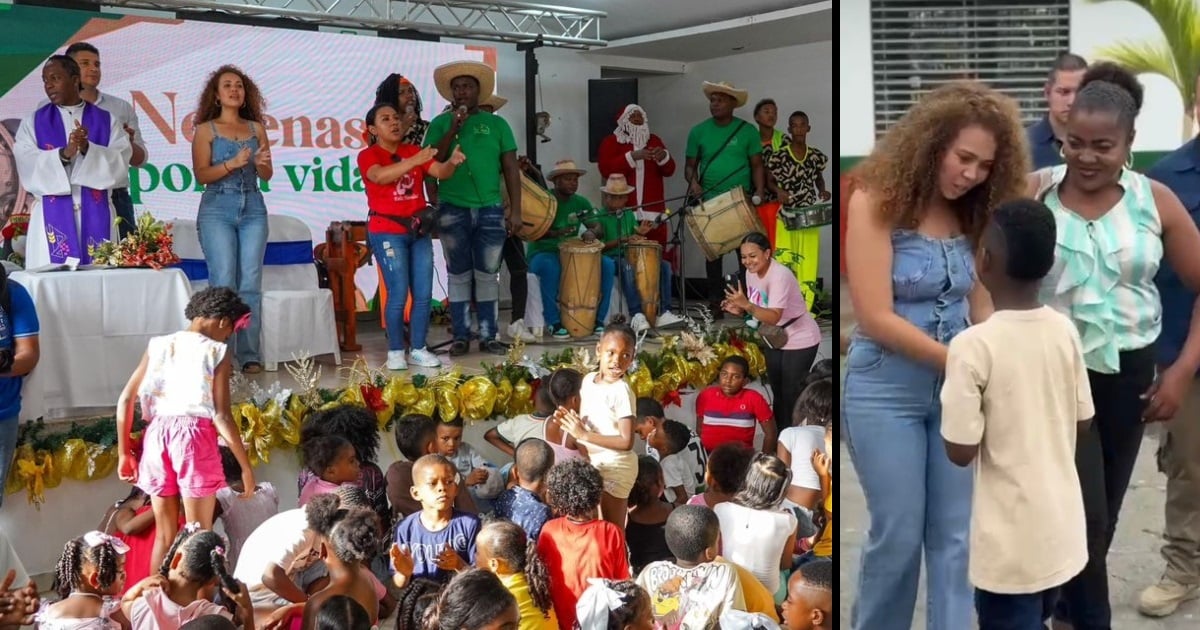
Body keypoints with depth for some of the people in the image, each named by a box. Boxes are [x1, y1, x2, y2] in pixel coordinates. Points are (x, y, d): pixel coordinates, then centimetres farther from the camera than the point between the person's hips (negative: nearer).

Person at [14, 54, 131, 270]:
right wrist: (64, 154, -22)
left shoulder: (107, 121, 9)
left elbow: (121, 163, -4)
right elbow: (29, 167, -5)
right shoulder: (33, 122, 9)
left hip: (97, 216, 0)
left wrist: (88, 149, -21)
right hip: (52, 217, 0)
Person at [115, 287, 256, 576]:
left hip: (156, 434, 5)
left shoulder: (158, 345, 11)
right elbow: (221, 416, -9)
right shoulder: (216, 352, -2)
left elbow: (125, 400, 8)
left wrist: (124, 453, 16)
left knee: (164, 534, 16)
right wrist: (246, 466, -5)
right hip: (194, 435, -5)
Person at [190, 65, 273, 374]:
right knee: (223, 282, -11)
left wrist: (261, 163, -9)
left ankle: (250, 354, -1)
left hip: (253, 210, 3)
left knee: (251, 284, -3)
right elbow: (201, 175, -3)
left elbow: (267, 175, 12)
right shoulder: (206, 130, 6)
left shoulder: (257, 128, 14)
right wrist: (233, 163, -17)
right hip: (217, 209, -2)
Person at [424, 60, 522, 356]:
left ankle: (488, 336, 11)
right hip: (453, 210, -1)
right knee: (459, 275, 5)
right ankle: (460, 336, 11)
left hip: (491, 210, 1)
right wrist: (453, 129, -12)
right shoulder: (441, 123, 5)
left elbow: (510, 168, 6)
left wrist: (515, 209, -1)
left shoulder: (497, 124, 8)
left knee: (487, 274, 5)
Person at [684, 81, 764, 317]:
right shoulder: (698, 131, 5)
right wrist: (693, 182, -12)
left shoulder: (747, 131, 2)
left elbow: (756, 165, 3)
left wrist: (759, 191, -11)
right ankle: (714, 303, 11)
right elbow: (690, 165, 8)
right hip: (710, 202, 1)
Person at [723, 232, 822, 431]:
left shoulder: (779, 276, -29)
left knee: (791, 396, -3)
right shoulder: (751, 272, -5)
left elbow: (773, 317, -39)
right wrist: (739, 309, -13)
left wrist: (746, 305, -50)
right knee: (778, 393, 17)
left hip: (799, 341, -8)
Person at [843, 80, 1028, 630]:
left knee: (954, 533, 8)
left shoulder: (970, 216, 5)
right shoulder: (876, 201, -12)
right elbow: (876, 319, -17)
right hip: (886, 388, -5)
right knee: (899, 534, 4)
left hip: (956, 388, 5)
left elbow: (982, 309, 7)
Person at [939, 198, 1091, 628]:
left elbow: (960, 451, -18)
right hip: (1061, 527, 6)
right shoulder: (1066, 331, -3)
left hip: (1012, 539, -6)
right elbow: (1082, 420, 7)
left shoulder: (973, 346, -22)